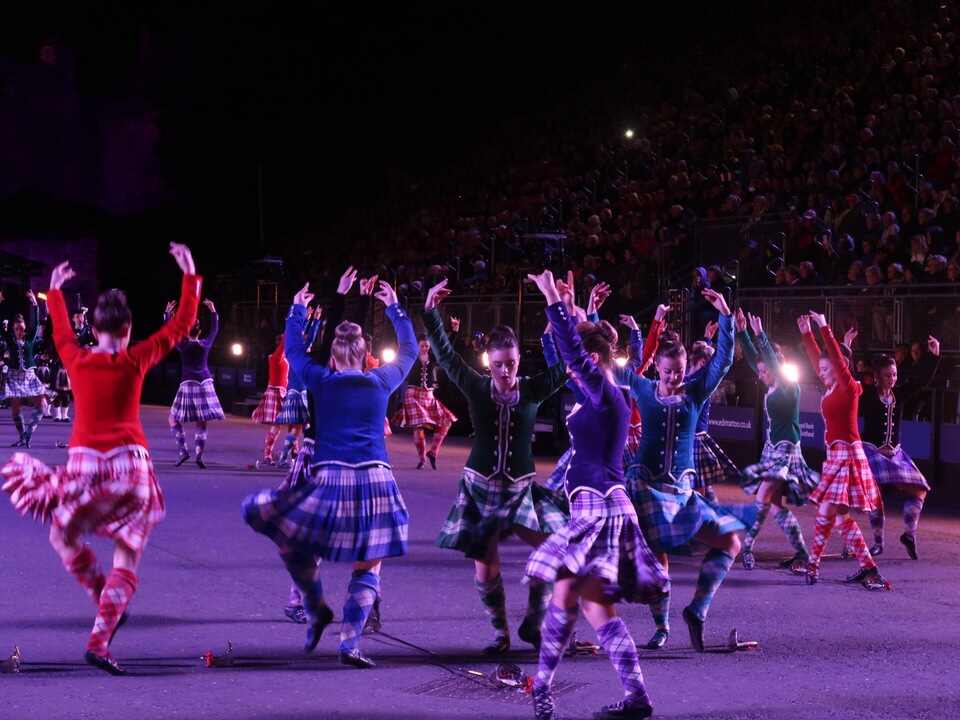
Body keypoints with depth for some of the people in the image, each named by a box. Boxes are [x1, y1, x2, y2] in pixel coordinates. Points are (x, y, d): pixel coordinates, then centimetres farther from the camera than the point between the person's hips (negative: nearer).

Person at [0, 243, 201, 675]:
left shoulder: (77, 361, 3)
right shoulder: (135, 361, -1)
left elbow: (61, 332, 26)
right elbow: (183, 324, 7)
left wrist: (55, 290, 42)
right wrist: (190, 274, 15)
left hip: (85, 463, 1)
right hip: (130, 466, -1)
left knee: (63, 536, 27)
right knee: (126, 559, 5)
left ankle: (107, 602, 21)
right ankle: (98, 641, -6)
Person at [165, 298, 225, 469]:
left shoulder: (183, 345, -3)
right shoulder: (206, 344, 3)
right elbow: (214, 329, 20)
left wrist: (167, 313, 19)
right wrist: (213, 311, 28)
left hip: (188, 386, -3)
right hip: (205, 385, 3)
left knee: (173, 420, 6)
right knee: (202, 423, 5)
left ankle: (183, 451, -8)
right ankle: (199, 455, -8)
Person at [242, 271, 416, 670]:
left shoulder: (321, 381, 5)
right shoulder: (381, 382, 9)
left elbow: (293, 350, 23)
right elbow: (409, 351, 28)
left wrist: (298, 309, 36)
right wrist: (394, 307, 38)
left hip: (328, 479, -1)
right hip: (375, 481, 1)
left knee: (292, 542, 20)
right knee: (368, 568, 6)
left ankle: (317, 610, 17)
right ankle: (350, 643, -5)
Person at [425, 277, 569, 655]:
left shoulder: (533, 390, -4)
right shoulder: (477, 388, -4)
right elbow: (445, 354, -8)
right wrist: (430, 312, -17)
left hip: (521, 489, 0)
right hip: (480, 487, 0)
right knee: (486, 568, 0)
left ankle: (533, 623, 5)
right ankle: (500, 633, 19)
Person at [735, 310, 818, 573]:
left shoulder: (790, 387, -11)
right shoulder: (772, 387, 9)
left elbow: (773, 361, -25)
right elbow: (752, 359, 10)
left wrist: (760, 335, -30)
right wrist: (742, 333, 2)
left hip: (786, 449, -9)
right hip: (771, 448, 9)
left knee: (764, 496, -20)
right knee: (776, 504, 10)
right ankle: (801, 553, 15)